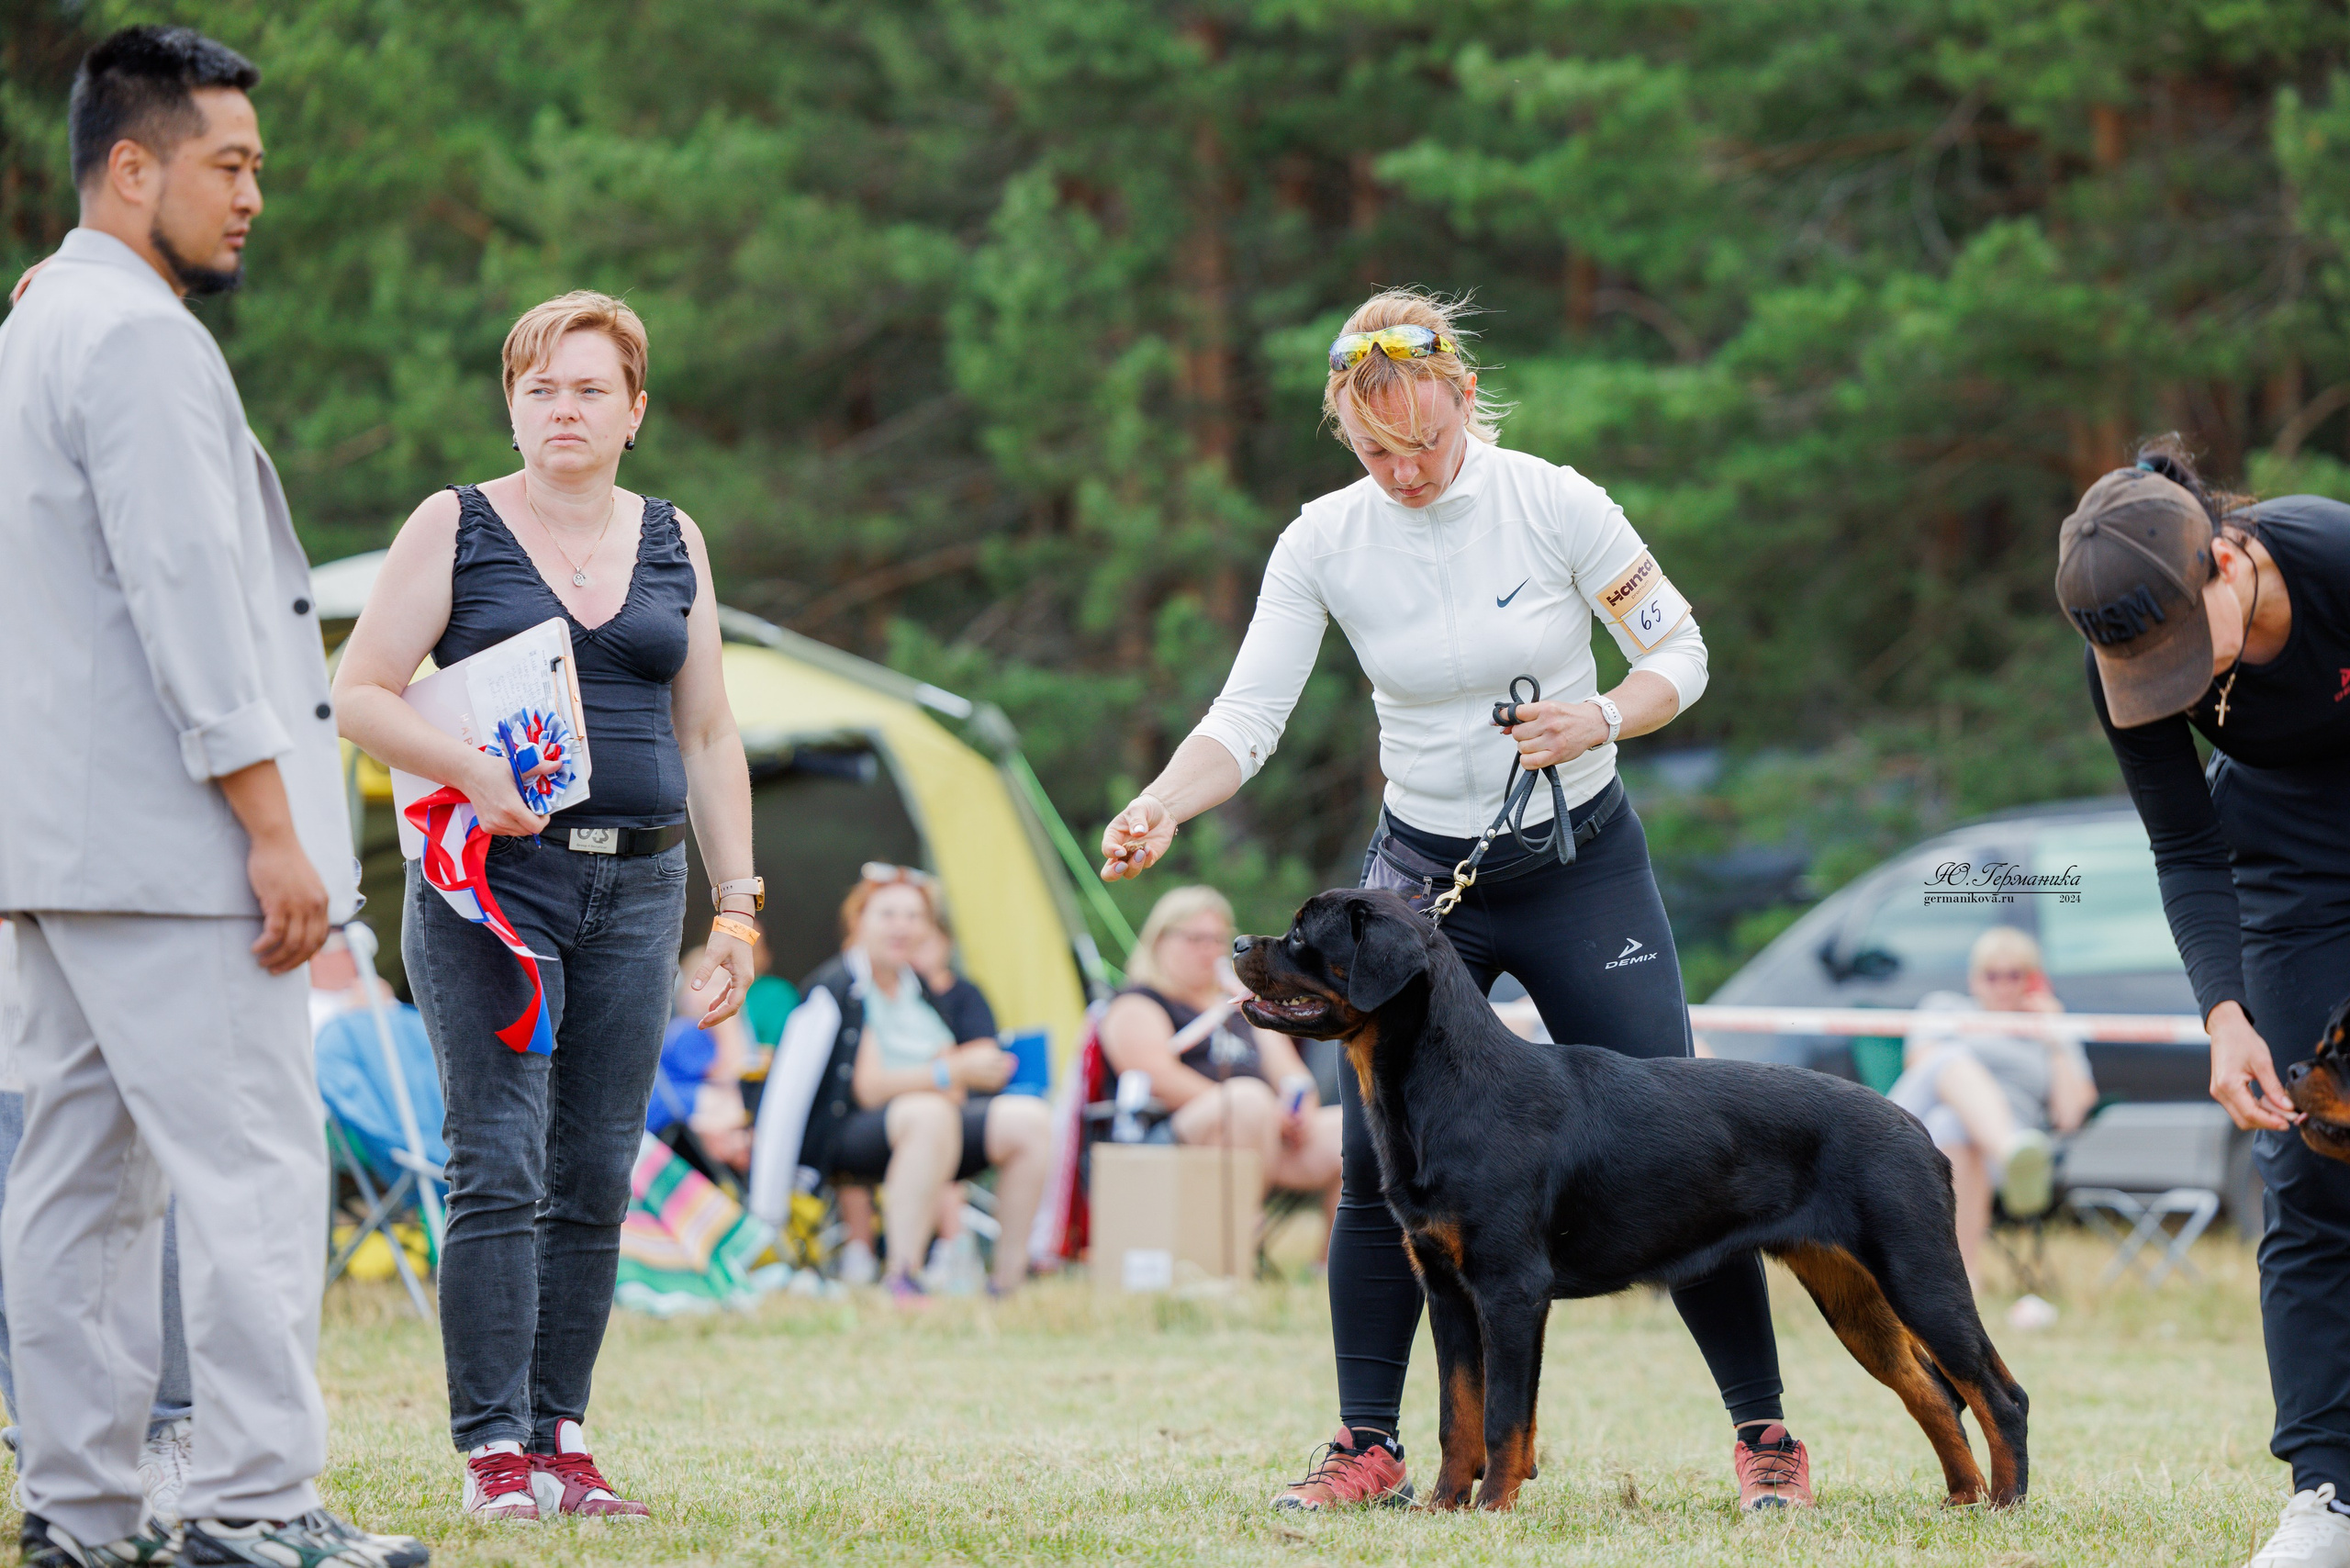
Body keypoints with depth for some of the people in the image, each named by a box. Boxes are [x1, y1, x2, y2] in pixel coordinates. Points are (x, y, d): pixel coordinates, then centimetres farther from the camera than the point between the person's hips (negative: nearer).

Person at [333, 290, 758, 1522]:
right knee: (499, 1166, -10)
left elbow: (708, 738, 17)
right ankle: (492, 1448, -8)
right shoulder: (455, 529, 2)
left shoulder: (673, 543, 14)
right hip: (493, 880, -4)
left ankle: (559, 1437, 10)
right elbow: (359, 694, -3)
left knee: (595, 1178, 4)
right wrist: (472, 771, -19)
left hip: (636, 883, 4)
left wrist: (736, 903, 12)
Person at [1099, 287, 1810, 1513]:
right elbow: (1249, 716, -12)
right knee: (1376, 1159, -7)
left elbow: (1678, 654, -5)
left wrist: (1602, 719, -25)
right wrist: (1157, 809, -30)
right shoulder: (1324, 541, -8)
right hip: (1422, 873, 2)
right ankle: (1369, 1445, 4)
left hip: (1581, 862, -2)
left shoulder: (1554, 504, -13)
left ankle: (1764, 1430, 7)